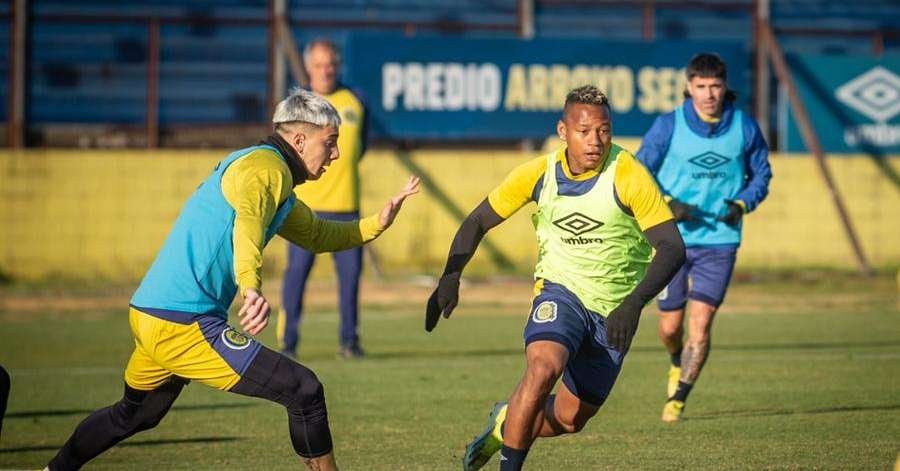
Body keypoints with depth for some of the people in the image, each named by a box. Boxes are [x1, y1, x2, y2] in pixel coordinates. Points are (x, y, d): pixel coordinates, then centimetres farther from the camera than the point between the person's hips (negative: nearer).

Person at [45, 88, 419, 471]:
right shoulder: (266, 167, -12)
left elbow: (317, 235, 32)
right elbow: (247, 221, -33)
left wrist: (377, 223, 17)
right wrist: (251, 287, -51)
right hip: (183, 324, -11)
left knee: (133, 414, 32)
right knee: (304, 391, -12)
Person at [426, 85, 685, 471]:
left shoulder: (629, 177, -20)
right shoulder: (539, 174, -10)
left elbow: (672, 248, -24)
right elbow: (478, 221, 3)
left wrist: (634, 304, -38)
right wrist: (450, 277, -12)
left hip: (613, 310, 0)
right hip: (560, 291, 0)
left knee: (571, 418, 8)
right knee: (543, 367, -31)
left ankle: (506, 423, 40)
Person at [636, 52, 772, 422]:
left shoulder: (744, 128, -2)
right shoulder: (668, 126, -7)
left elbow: (761, 173, 11)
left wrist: (743, 204, -8)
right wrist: (668, 204, -15)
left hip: (719, 241, 0)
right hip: (673, 239, 0)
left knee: (700, 323, -11)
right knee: (670, 326, 7)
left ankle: (678, 398, 1)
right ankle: (678, 364, 42)